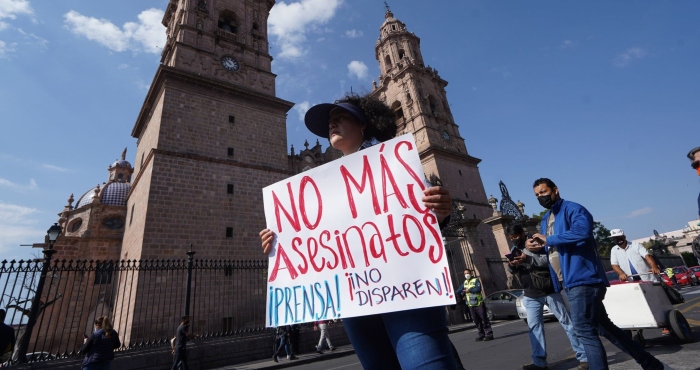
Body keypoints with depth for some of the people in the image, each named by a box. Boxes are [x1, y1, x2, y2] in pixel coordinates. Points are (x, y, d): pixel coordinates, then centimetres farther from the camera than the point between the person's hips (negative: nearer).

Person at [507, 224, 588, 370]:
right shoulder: (514, 250, 12)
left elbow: (550, 259, -15)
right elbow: (513, 271, 13)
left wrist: (529, 258, -27)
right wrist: (511, 265, -11)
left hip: (549, 290, -5)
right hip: (531, 295, 5)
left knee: (566, 321, 4)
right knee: (534, 326, 4)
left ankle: (583, 356, 14)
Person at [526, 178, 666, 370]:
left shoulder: (572, 209, -11)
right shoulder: (545, 220, 16)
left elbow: (582, 230, -31)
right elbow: (551, 247, 20)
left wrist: (549, 240, -24)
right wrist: (536, 246, -3)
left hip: (584, 278, -10)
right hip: (574, 280, 10)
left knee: (584, 330, -7)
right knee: (602, 326, 20)